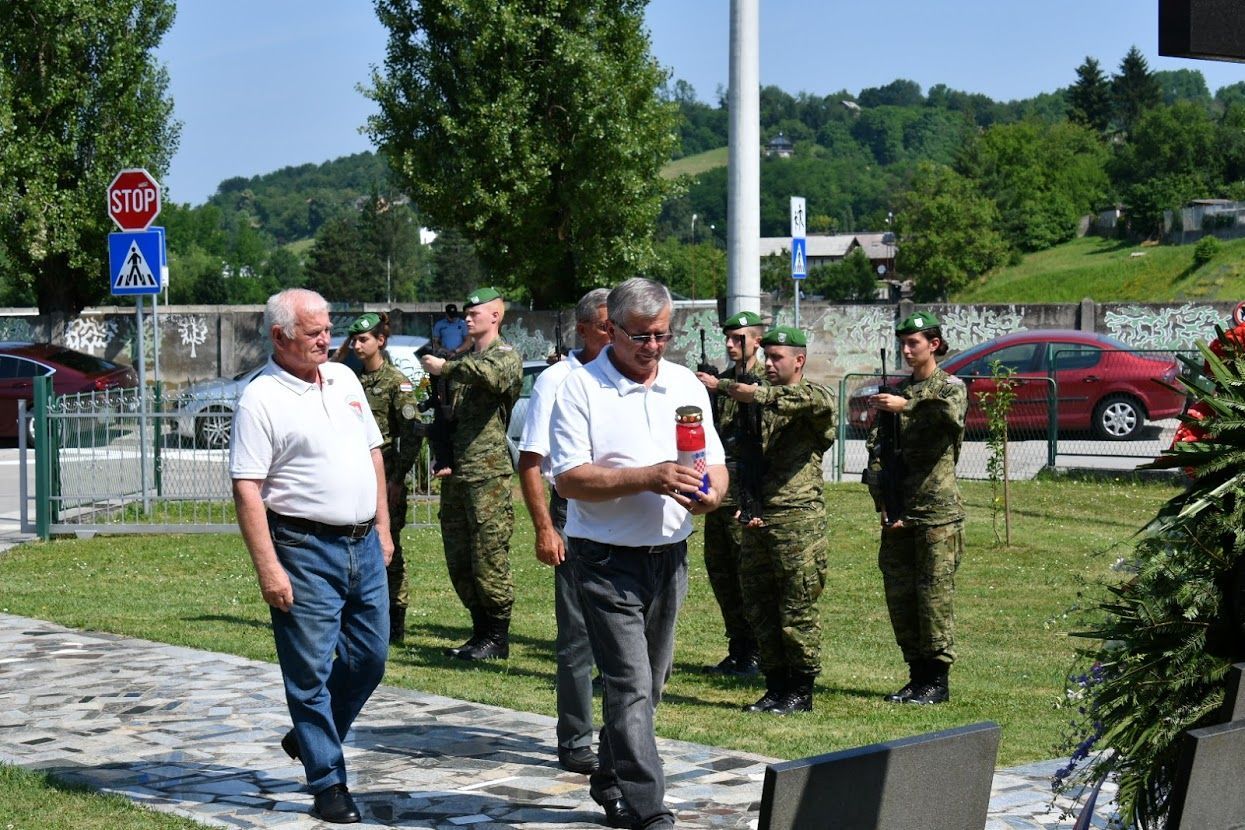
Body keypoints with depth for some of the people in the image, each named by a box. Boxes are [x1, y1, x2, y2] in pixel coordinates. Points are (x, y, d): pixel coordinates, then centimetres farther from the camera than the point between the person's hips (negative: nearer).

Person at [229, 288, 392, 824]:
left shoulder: (344, 379, 12)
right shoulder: (261, 399, -10)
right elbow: (247, 489, -14)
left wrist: (382, 527, 16)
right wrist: (268, 569, -19)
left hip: (364, 544, 7)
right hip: (305, 549, -7)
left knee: (370, 659, 13)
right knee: (311, 672, 0)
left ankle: (310, 737, 34)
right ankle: (328, 785, 7)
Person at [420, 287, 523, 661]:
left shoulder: (505, 354, -4)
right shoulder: (464, 360, 20)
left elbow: (491, 375, -30)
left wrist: (446, 367, -19)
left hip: (488, 475, -8)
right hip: (455, 475, 8)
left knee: (489, 559, -6)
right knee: (458, 560, 11)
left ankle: (497, 638, 2)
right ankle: (480, 631, 20)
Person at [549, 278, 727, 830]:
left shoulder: (686, 385, 10)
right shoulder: (580, 388, -7)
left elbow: (715, 464, 12)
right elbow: (569, 479, -14)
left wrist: (711, 492, -12)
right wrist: (647, 478, -23)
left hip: (670, 555, 6)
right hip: (608, 560, -6)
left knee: (648, 685, 15)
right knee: (631, 688, -10)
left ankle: (611, 784, 31)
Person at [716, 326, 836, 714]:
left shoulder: (811, 394, -2)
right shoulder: (760, 400, 17)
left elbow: (823, 403, -28)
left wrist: (761, 395, -32)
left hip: (799, 520, -7)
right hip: (758, 521, 7)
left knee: (798, 609, -3)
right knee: (760, 606, 10)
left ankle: (801, 691, 5)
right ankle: (776, 686, 19)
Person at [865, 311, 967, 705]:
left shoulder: (950, 386, 1)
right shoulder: (895, 392, 16)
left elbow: (952, 414, -25)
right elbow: (877, 451, 9)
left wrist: (906, 406, -33)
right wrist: (883, 505, -2)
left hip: (937, 511, -6)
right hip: (898, 513, 6)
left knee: (935, 595, -5)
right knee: (899, 595, 6)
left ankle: (938, 679, 1)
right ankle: (917, 675, 16)